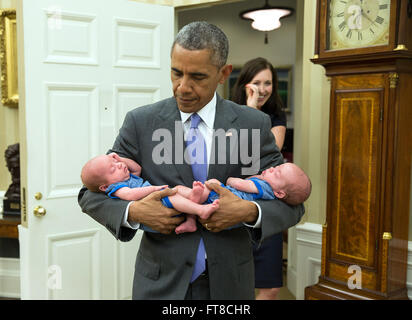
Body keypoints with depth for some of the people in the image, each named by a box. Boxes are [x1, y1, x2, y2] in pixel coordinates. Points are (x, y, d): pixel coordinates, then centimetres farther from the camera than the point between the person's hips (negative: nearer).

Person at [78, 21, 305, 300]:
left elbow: (292, 204, -2)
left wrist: (250, 212, -22)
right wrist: (133, 212, -20)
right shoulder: (141, 122, -6)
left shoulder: (254, 125, -6)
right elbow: (91, 193, 0)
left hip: (228, 282, 1)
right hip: (161, 282, 0)